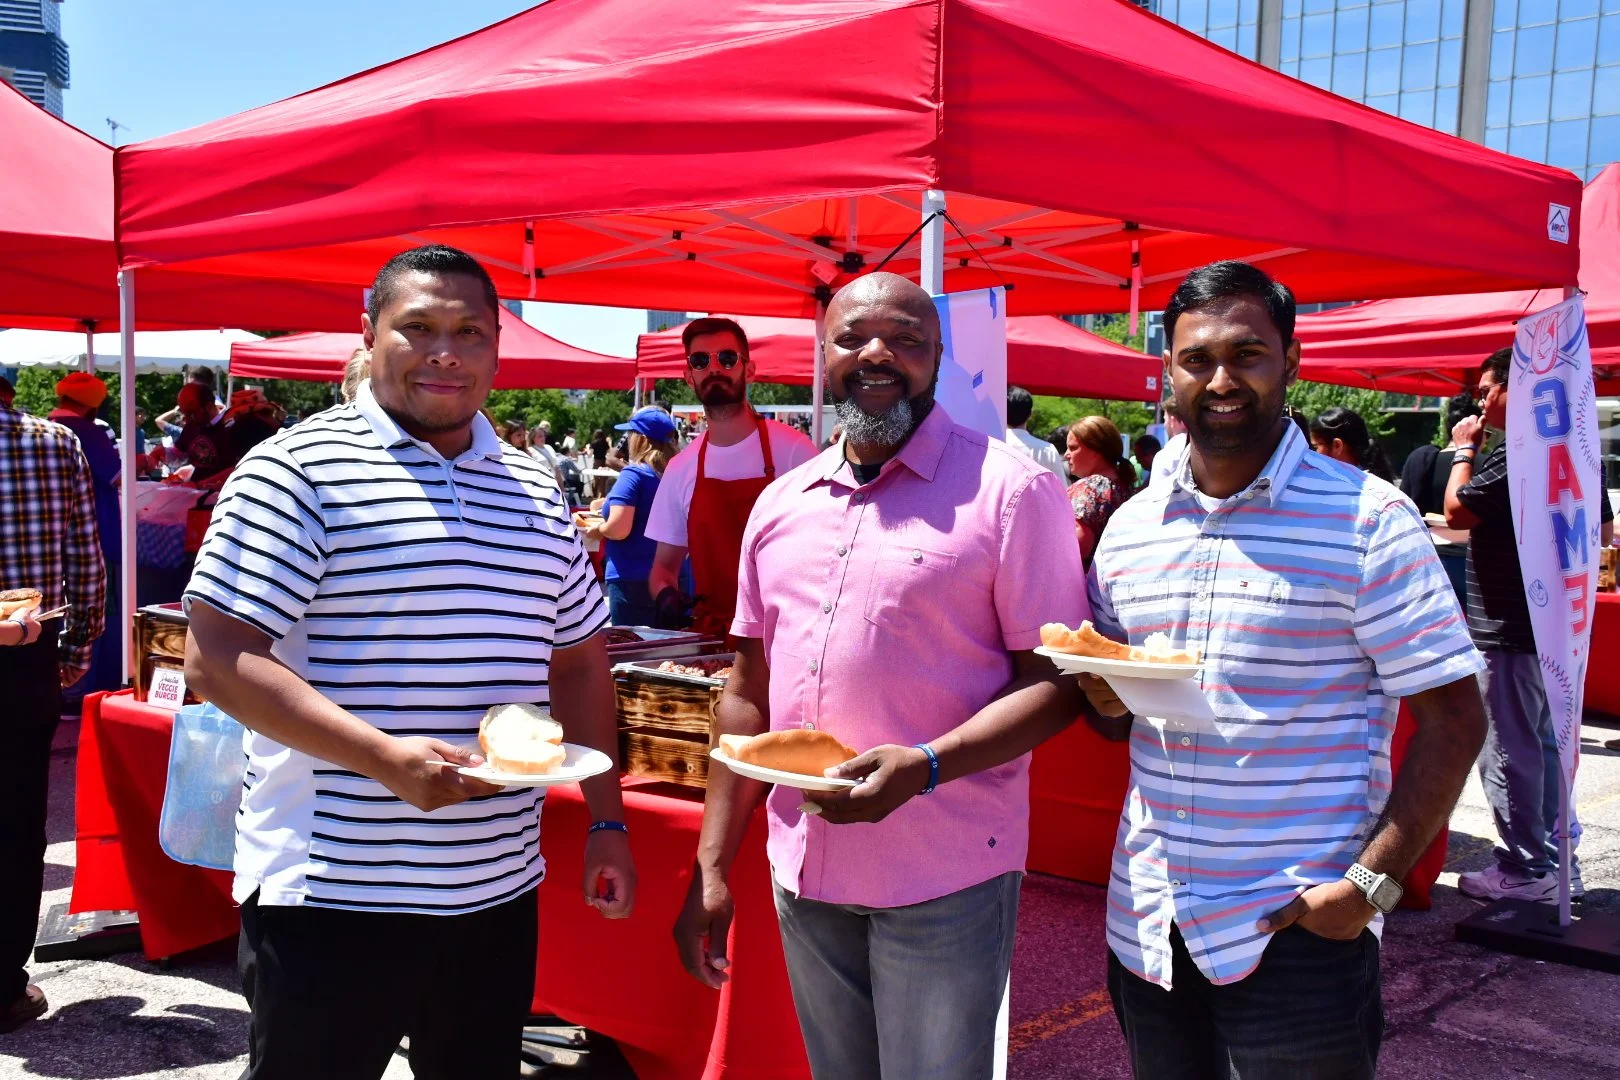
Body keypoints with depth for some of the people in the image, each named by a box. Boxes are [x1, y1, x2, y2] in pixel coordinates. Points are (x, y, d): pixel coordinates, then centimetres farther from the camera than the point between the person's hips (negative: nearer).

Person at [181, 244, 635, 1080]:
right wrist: (385, 759, -23)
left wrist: (606, 824, 10)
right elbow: (216, 659, -14)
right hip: (331, 892, -5)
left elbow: (578, 663, 16)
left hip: (499, 888, 6)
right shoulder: (297, 469, -8)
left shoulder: (534, 492, 10)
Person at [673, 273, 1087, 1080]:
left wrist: (922, 767, -25)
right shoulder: (781, 504, 9)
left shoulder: (1010, 488, -9)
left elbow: (1056, 682, -11)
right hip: (802, 874, 5)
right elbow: (748, 691, 12)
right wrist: (712, 866, 9)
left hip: (943, 883, -5)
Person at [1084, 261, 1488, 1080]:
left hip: (1297, 929, -5)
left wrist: (1372, 883, -16)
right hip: (1144, 921, 5)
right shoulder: (1129, 527, 6)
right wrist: (1105, 693, -8)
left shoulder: (1367, 520, -9)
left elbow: (1453, 721, -9)